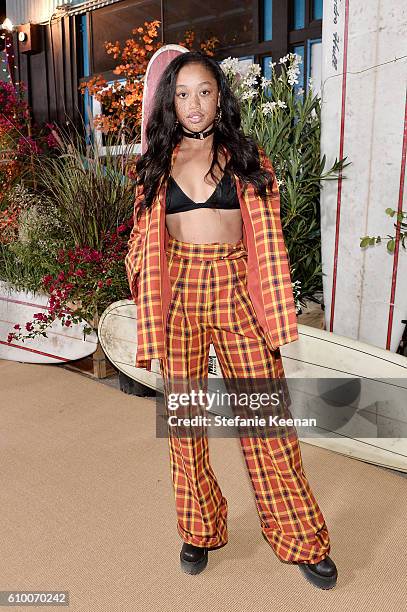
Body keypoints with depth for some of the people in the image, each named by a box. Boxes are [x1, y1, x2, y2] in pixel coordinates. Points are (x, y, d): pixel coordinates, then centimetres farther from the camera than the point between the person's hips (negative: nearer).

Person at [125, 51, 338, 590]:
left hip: (237, 295, -1)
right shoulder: (157, 165, 10)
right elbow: (145, 244, 10)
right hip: (179, 297, 2)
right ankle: (200, 531, 31)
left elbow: (268, 240, 3)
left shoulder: (248, 160, 7)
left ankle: (302, 539, 22)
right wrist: (149, 318, 5)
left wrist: (276, 316, -4)